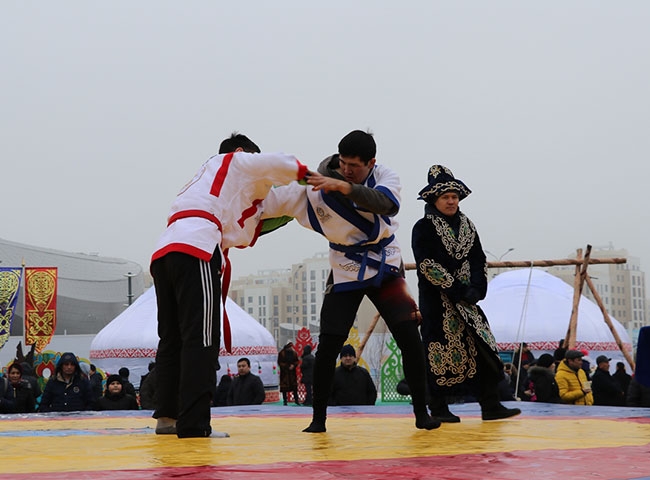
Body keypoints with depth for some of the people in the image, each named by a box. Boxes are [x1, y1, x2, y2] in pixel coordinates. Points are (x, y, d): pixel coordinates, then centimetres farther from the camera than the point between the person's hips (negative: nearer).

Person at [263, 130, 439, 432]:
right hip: (346, 272, 0)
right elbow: (271, 203, -12)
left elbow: (387, 204, -36)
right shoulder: (317, 186, -14)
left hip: (385, 267, 1)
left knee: (409, 337, -7)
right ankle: (318, 418, 9)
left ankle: (421, 413, 5)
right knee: (328, 344, -5)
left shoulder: (384, 176, -13)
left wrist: (344, 187, -46)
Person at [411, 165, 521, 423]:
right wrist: (457, 289, -18)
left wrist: (476, 289, -8)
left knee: (484, 347, 0)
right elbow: (428, 265, -14)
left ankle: (490, 405, 3)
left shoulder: (466, 226, 14)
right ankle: (438, 409, 7)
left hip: (466, 299, 6)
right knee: (442, 352, -3)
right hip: (437, 300, -6)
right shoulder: (423, 228, -5)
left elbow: (479, 260, 9)